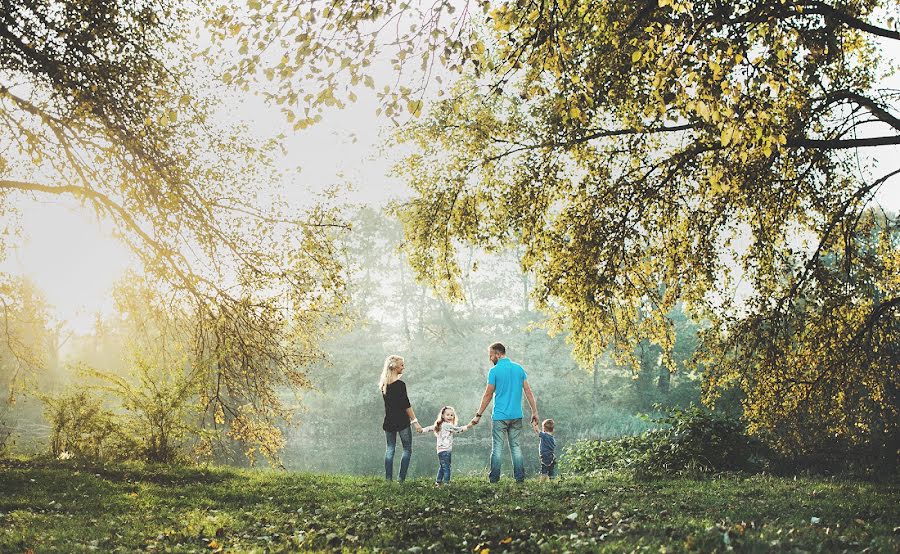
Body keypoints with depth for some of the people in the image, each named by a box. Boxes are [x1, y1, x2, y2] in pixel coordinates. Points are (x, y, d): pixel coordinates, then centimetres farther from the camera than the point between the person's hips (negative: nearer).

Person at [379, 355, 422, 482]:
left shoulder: (384, 384, 4)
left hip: (388, 421, 6)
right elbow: (406, 405, -15)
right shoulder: (400, 384, -15)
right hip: (402, 421, -6)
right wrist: (415, 421, -10)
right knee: (407, 449, 5)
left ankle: (388, 479, 8)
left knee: (389, 449, 11)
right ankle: (401, 479, -2)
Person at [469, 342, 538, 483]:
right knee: (516, 446, 9)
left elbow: (488, 395, -5)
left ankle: (494, 478, 3)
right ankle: (520, 477, 8)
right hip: (517, 416, 4)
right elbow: (528, 391, 6)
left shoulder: (494, 371, -8)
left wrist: (478, 415, 2)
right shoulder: (519, 368, 7)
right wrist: (534, 412, 10)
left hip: (500, 416, -4)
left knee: (497, 447, 2)